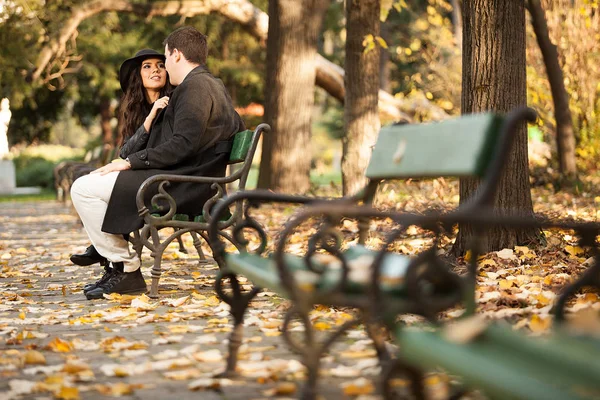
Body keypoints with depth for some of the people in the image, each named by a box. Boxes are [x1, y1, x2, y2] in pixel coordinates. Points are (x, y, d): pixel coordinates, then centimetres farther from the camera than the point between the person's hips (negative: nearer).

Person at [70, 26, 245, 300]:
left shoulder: (194, 86, -14)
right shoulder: (215, 86, 17)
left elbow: (182, 144, -23)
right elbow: (238, 129, 26)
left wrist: (131, 162, -17)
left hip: (180, 188, -11)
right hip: (190, 187, 11)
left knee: (83, 188, -13)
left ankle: (126, 270, -10)